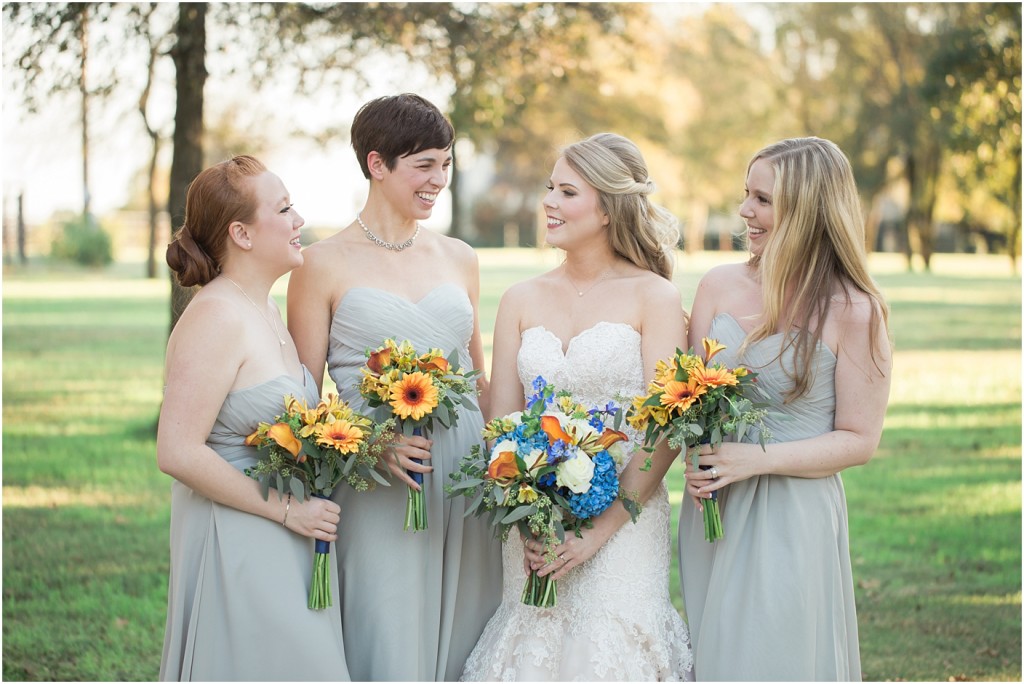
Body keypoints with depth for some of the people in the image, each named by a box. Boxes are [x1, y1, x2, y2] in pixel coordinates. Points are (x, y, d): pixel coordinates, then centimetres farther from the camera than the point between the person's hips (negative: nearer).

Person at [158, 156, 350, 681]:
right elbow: (178, 452, -24)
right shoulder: (215, 316, -18)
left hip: (284, 542, 9)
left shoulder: (266, 309, 12)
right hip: (236, 545, -9)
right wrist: (286, 508, -18)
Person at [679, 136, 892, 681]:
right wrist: (695, 460, -11)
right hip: (713, 513, 4)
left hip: (794, 519, -4)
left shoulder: (853, 313, -10)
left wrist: (758, 460, -18)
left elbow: (859, 440, -8)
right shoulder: (719, 286, 3)